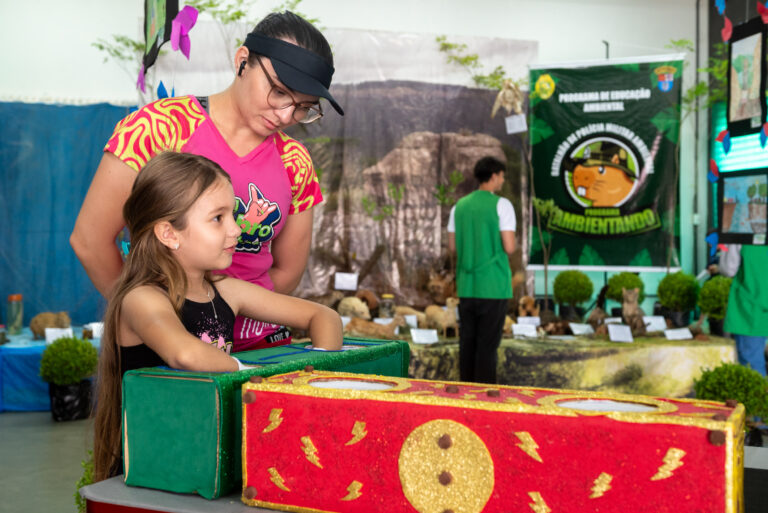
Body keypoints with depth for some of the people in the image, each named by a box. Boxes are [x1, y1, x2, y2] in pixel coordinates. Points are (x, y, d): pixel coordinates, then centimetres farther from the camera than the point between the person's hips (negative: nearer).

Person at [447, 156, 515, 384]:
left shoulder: (459, 206, 9)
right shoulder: (501, 205, -8)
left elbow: (452, 247, 12)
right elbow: (509, 247, -13)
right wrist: (510, 241, 9)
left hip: (466, 286, 5)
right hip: (493, 287, -5)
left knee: (467, 342, 11)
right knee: (487, 345, -1)